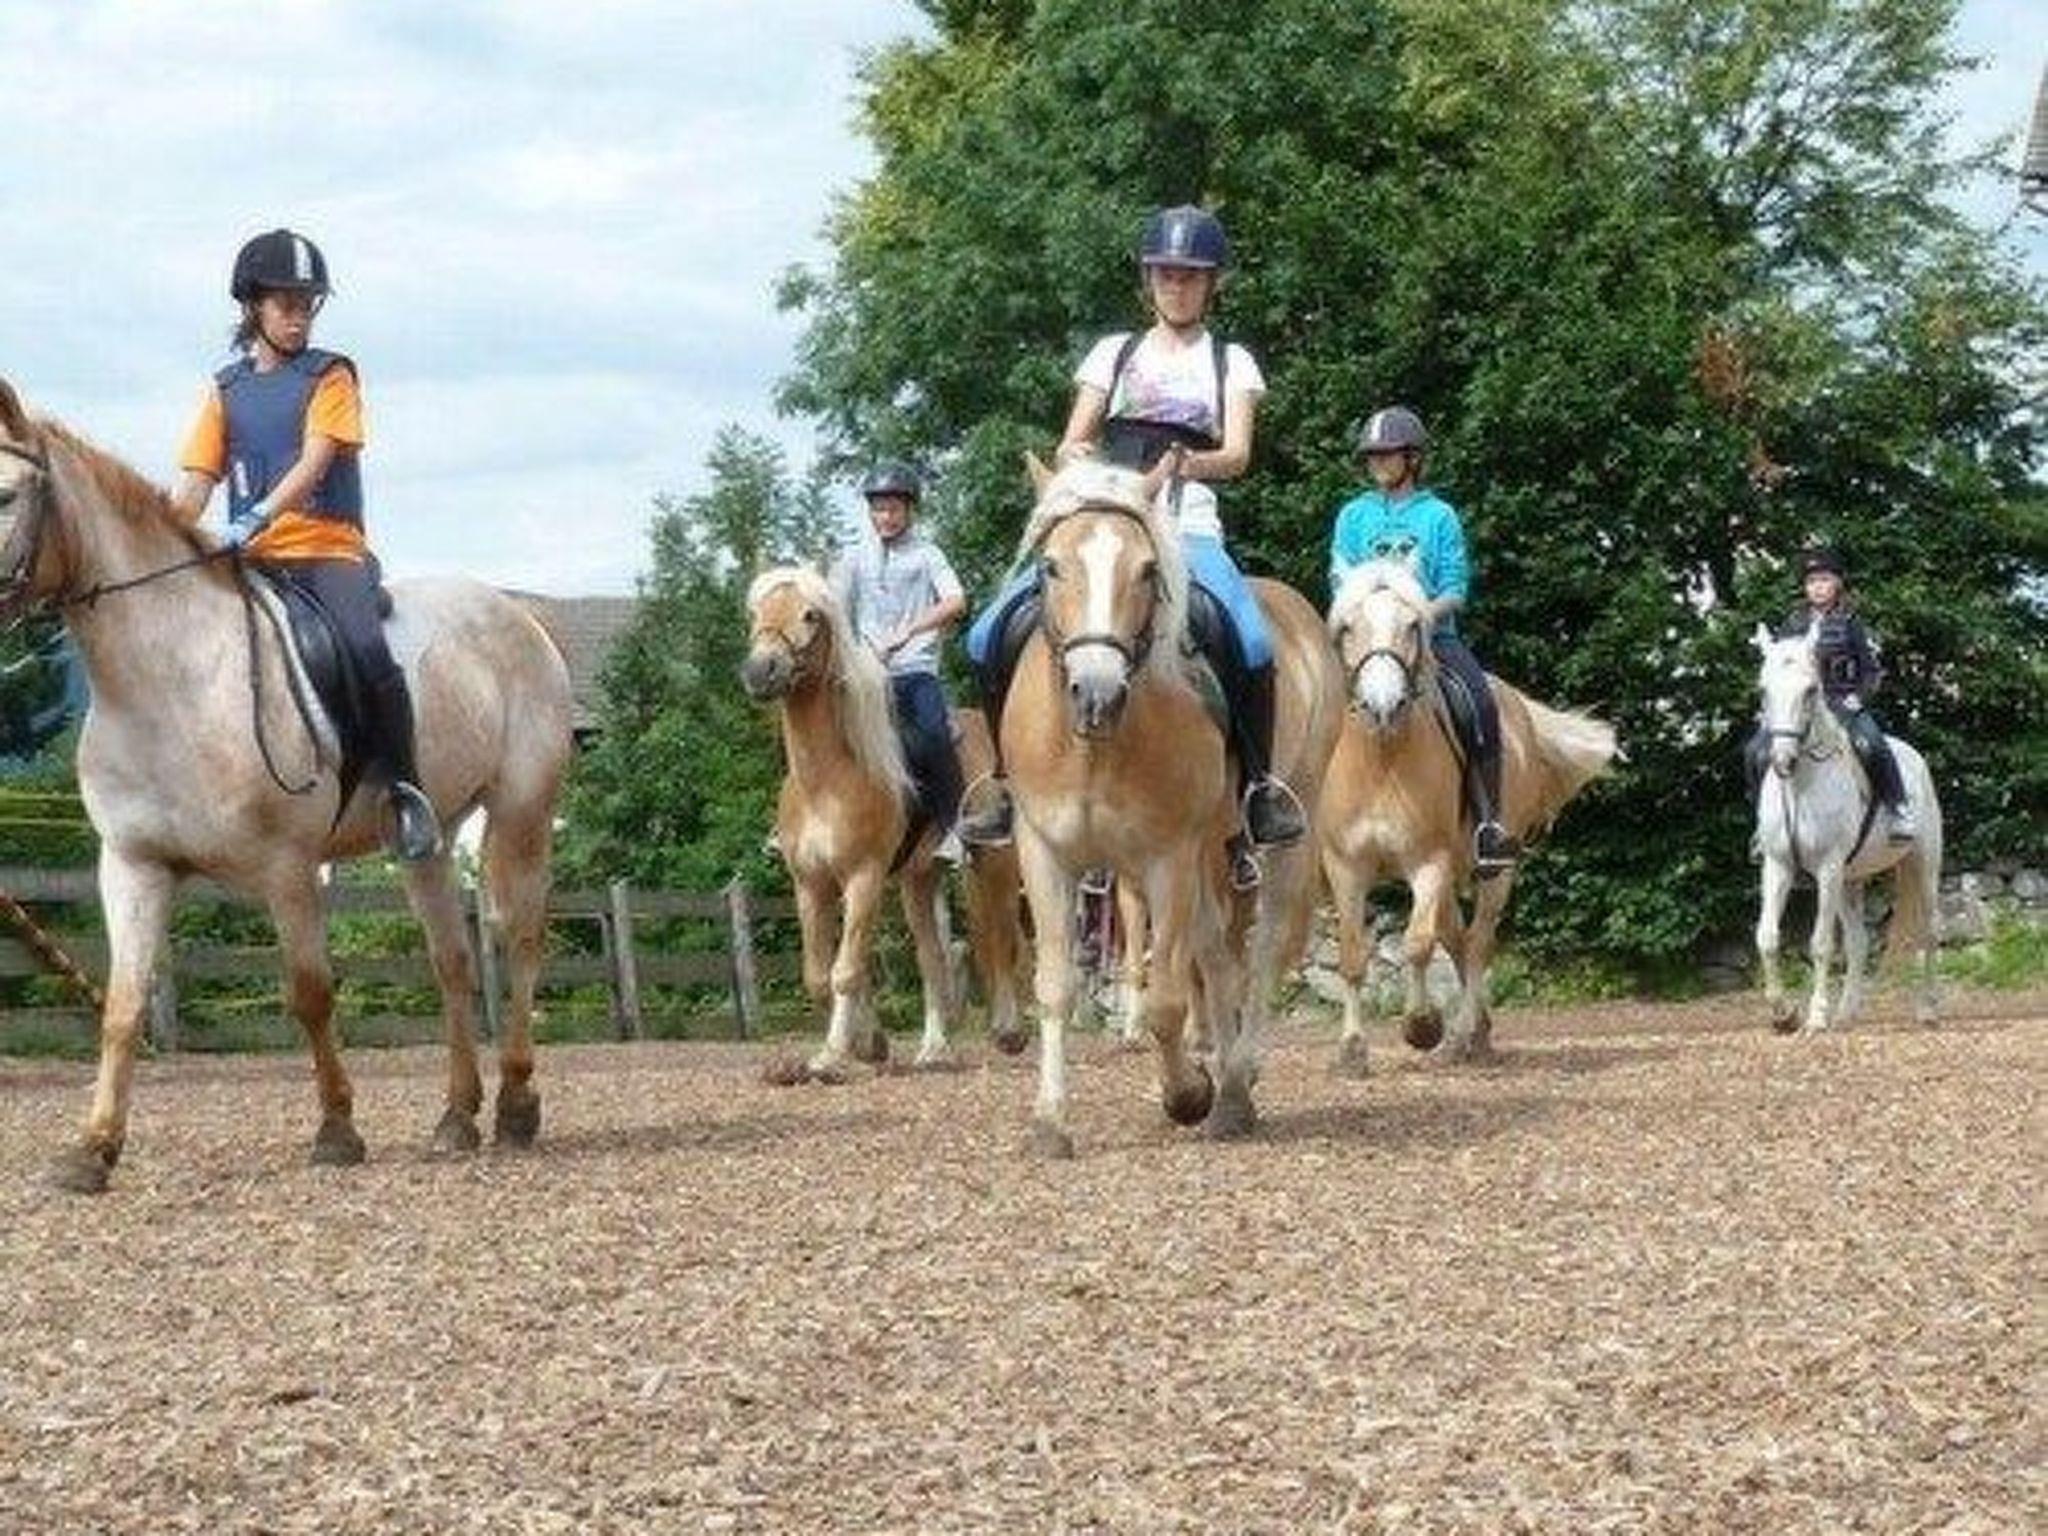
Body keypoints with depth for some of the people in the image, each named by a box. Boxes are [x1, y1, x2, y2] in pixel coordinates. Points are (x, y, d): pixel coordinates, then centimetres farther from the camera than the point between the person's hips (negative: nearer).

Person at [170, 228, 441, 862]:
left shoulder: (331, 376, 7)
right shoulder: (228, 388, 17)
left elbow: (313, 461, -8)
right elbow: (197, 481, 11)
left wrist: (257, 518, -25)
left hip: (328, 548, -4)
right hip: (250, 561, 4)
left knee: (364, 647, -30)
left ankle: (403, 785, -18)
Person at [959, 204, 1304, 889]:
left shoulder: (1231, 363, 15)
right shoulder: (1115, 353, 20)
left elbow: (1238, 454, -1)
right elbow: (1071, 444, 14)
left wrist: (1197, 463, -24)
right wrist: (1073, 456, -12)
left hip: (1187, 530, -2)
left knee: (1250, 645, -32)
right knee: (990, 637, -16)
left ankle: (1258, 784, -14)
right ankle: (1009, 780, 2)